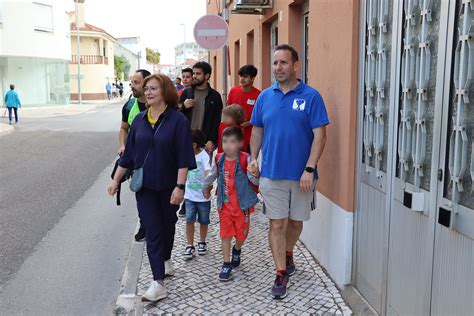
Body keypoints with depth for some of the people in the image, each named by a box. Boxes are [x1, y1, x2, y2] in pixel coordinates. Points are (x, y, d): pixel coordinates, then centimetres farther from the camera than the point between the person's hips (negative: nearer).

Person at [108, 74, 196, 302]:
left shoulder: (177, 120, -11)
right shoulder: (140, 120, 4)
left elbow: (183, 157, -14)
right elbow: (128, 154, 9)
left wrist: (180, 186, -20)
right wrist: (116, 180, 11)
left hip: (169, 186, -3)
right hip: (145, 186, 3)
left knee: (167, 225, 17)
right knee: (152, 231, -1)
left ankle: (165, 260, 41)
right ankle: (158, 283, 1)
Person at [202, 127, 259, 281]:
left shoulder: (245, 160, -16)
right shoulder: (219, 160, -3)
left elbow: (255, 181, -16)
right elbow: (211, 175, 16)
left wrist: (255, 174, -34)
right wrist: (205, 188, 28)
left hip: (242, 205, -2)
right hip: (225, 204, 2)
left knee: (241, 234, 14)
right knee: (225, 235, 4)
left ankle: (237, 250, 45)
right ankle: (226, 265, 15)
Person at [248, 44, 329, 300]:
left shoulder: (311, 96, -7)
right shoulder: (265, 96, 4)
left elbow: (319, 136, -10)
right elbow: (257, 131, 13)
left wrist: (309, 169, -16)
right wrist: (253, 159, 2)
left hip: (301, 175, -1)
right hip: (272, 173, 1)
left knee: (296, 222, 15)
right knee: (277, 224, 4)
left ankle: (288, 254, 41)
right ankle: (282, 273, 15)